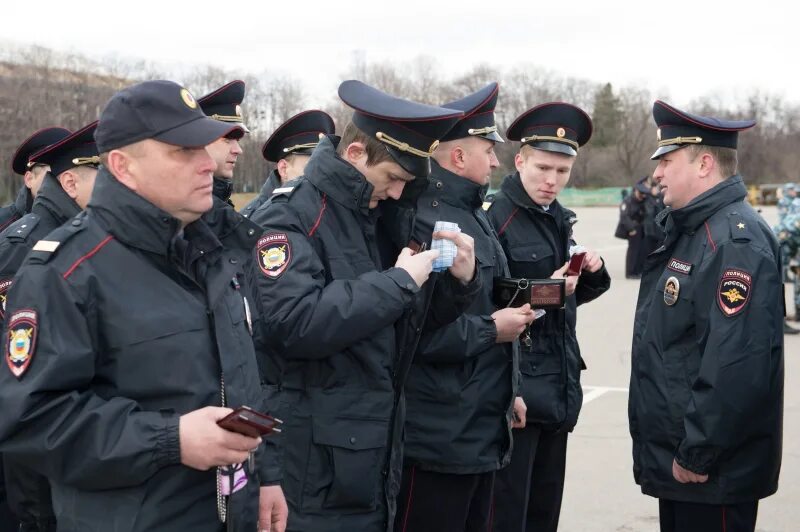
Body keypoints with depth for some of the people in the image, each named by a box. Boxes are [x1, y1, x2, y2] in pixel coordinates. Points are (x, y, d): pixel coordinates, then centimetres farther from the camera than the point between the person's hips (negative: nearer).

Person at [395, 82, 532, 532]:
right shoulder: (421, 221, -18)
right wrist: (490, 330, -16)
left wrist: (509, 391, 19)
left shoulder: (475, 216, 15)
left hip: (485, 431, 10)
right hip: (439, 438, -10)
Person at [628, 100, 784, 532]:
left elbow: (738, 366, -27)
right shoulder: (689, 232, 13)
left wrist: (697, 456, -23)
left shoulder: (735, 240, -20)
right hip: (675, 461, 10)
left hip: (713, 472, -10)